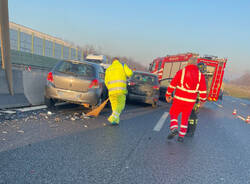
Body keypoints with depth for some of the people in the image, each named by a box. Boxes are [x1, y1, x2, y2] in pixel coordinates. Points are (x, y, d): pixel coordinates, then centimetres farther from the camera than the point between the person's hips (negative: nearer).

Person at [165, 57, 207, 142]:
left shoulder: (181, 72, -6)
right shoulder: (200, 75, 0)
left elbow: (172, 85, -4)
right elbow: (203, 91, 2)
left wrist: (168, 95, 8)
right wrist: (202, 100, 18)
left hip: (179, 100, -2)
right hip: (190, 101, 2)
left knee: (173, 114, 16)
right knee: (185, 118, 17)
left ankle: (174, 129, -6)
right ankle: (181, 136, 19)